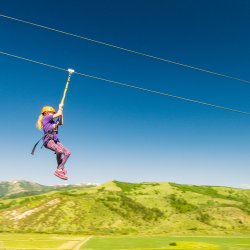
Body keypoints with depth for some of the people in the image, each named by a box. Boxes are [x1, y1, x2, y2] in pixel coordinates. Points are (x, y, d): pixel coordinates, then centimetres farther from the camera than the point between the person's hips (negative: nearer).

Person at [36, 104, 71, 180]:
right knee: (59, 151, -33)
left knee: (67, 152, -4)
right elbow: (59, 114, -1)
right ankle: (61, 168, -11)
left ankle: (59, 170, -4)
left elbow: (61, 123, 35)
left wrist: (61, 111, 32)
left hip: (55, 141, 9)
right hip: (48, 140, -9)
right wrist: (60, 107, 17)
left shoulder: (52, 121, 25)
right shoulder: (46, 118, 3)